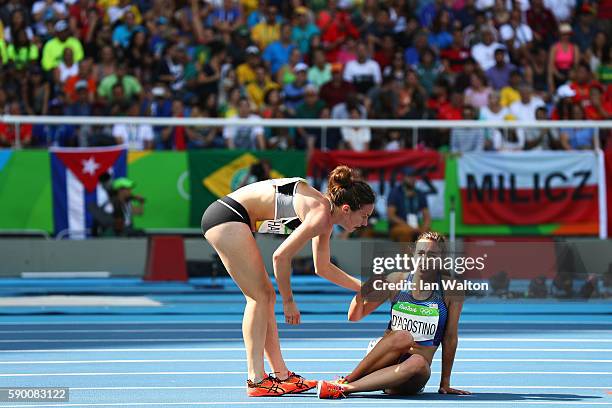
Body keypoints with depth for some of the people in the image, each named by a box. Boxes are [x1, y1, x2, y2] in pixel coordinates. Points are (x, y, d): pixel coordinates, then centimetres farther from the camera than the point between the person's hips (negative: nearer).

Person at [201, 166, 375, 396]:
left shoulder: (326, 216, 12)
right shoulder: (321, 215, -18)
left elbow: (322, 267, 24)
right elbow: (281, 256, -19)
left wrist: (363, 288, 24)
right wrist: (289, 301, -9)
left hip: (228, 217, 10)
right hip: (228, 215, -10)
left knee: (265, 297, 11)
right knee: (260, 296, -8)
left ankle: (281, 376, 14)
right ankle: (256, 381, -8)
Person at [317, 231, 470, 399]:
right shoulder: (396, 280, 2)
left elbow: (450, 338, 0)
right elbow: (354, 317, 4)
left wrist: (445, 384, 1)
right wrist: (363, 291, -16)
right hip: (383, 361, 1)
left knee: (417, 362, -37)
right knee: (403, 336, -32)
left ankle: (345, 388, -38)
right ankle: (345, 380, -27)